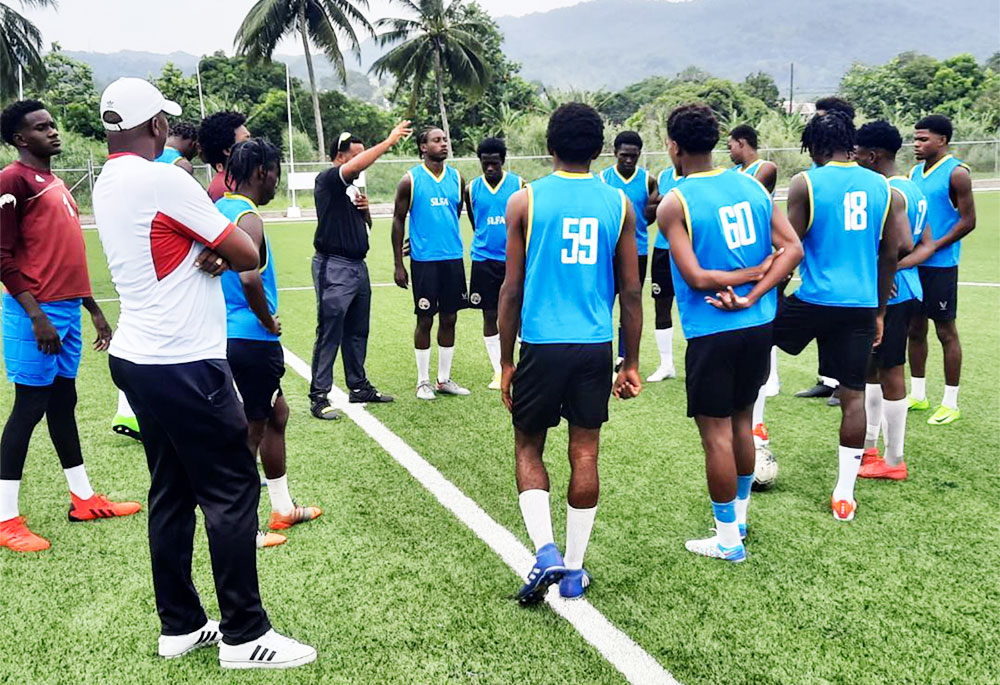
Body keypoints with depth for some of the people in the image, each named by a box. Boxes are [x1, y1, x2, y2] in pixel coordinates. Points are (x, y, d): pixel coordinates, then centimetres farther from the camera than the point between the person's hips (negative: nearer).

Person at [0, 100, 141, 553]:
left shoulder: (56, 183, 19)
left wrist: (94, 310, 23)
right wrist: (36, 314, -20)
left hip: (67, 309, 9)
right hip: (37, 312, -8)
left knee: (63, 401, 14)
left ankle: (84, 499, 23)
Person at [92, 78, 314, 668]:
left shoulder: (108, 184, 13)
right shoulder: (163, 180, -14)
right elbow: (249, 255, -12)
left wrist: (209, 252, -3)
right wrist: (226, 246, 8)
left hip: (139, 358, 9)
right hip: (184, 365, -9)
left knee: (172, 492, 14)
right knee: (232, 488, -2)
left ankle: (180, 625, 22)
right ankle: (244, 635, 5)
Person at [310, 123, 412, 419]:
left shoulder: (353, 187, 17)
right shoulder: (327, 180, -7)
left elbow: (366, 224, 25)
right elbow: (356, 166, -27)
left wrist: (365, 208, 3)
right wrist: (390, 141, -22)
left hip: (358, 266, 9)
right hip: (334, 267, -8)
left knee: (357, 331, 14)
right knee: (329, 333, -7)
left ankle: (359, 386, 24)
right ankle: (319, 396, -3)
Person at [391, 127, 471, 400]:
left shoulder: (456, 177, 7)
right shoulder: (411, 180, -4)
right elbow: (398, 220, -1)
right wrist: (399, 264, -4)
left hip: (453, 258, 4)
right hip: (424, 260, -4)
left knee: (449, 318, 8)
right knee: (425, 319, 1)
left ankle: (444, 379, 19)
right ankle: (423, 380, 13)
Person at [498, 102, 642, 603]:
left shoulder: (525, 201, -2)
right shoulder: (618, 203, 4)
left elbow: (512, 289, -2)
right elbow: (631, 292, 5)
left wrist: (506, 362, 7)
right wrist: (631, 364, 13)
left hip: (542, 345, -2)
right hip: (596, 346, 2)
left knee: (528, 448, 14)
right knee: (585, 453, 10)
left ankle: (545, 550, -3)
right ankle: (574, 570, 18)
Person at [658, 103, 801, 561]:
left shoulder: (674, 204, -12)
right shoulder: (752, 186, 5)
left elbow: (696, 277, -19)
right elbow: (792, 248, -2)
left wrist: (750, 274, -6)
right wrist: (752, 296, -9)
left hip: (712, 332, -6)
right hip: (759, 325, 7)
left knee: (715, 432, 5)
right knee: (741, 421, 21)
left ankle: (728, 539, 15)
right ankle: (739, 514, 37)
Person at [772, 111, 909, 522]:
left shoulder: (805, 183, -4)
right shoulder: (882, 186, 8)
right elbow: (891, 254, 9)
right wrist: (879, 311, 18)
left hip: (815, 300, -4)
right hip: (863, 304, 4)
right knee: (853, 396, 8)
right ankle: (844, 493, 13)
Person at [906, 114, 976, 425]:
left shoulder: (956, 173, -10)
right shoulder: (914, 172, 11)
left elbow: (968, 220, -12)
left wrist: (933, 247, -18)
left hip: (940, 266, -7)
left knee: (946, 331, 0)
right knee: (915, 329, 12)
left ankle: (950, 403, 9)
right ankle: (918, 395, 23)